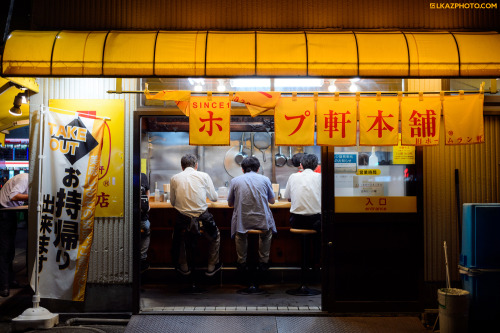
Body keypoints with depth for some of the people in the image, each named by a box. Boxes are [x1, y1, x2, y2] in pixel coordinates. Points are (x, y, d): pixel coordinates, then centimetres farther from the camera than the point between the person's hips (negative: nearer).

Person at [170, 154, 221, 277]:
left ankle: (184, 267, 38)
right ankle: (211, 267, 33)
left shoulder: (174, 178, 5)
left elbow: (173, 202, 13)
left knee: (177, 239, 33)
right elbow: (214, 198, 10)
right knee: (215, 237, 29)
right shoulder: (204, 176, 1)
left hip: (183, 219, 1)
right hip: (203, 218, -1)